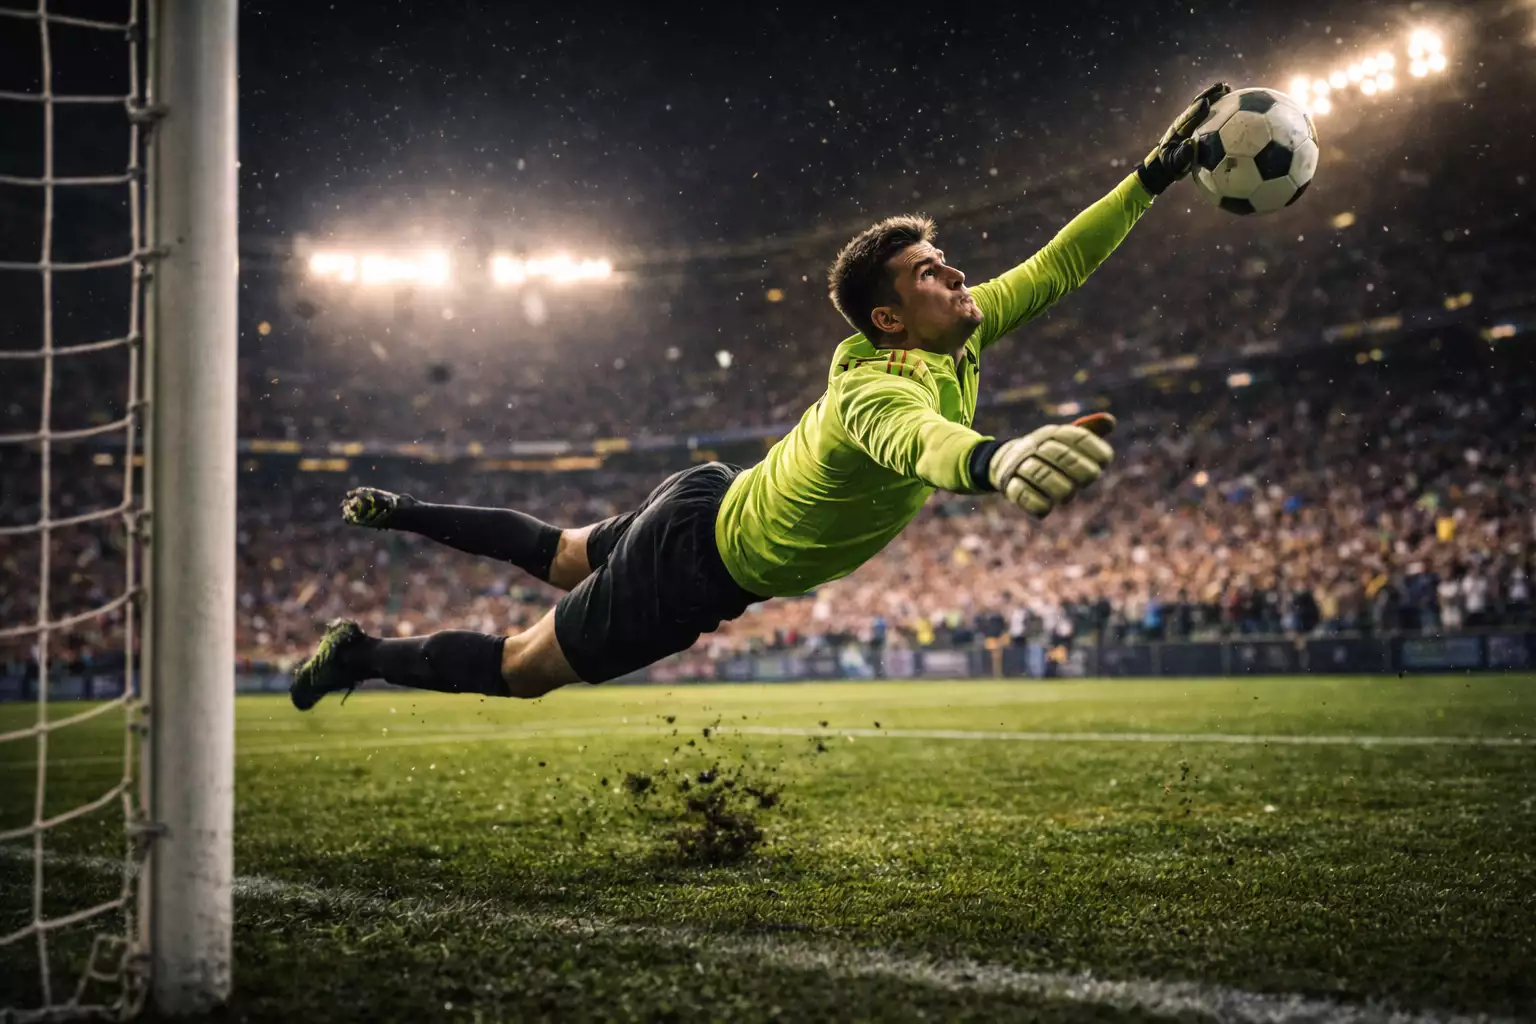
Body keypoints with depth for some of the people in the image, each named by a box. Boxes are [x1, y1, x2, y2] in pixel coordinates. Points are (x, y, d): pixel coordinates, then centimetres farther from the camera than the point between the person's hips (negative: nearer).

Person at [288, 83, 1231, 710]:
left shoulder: (961, 335, -12)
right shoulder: (878, 389, -39)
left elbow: (1052, 271, -4)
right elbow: (918, 441, -64)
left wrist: (1155, 177, -13)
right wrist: (995, 458, -86)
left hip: (714, 498, 9)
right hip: (696, 567, -9)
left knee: (559, 556, 33)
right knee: (523, 670, 8)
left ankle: (396, 511, 49)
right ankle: (363, 654, 26)